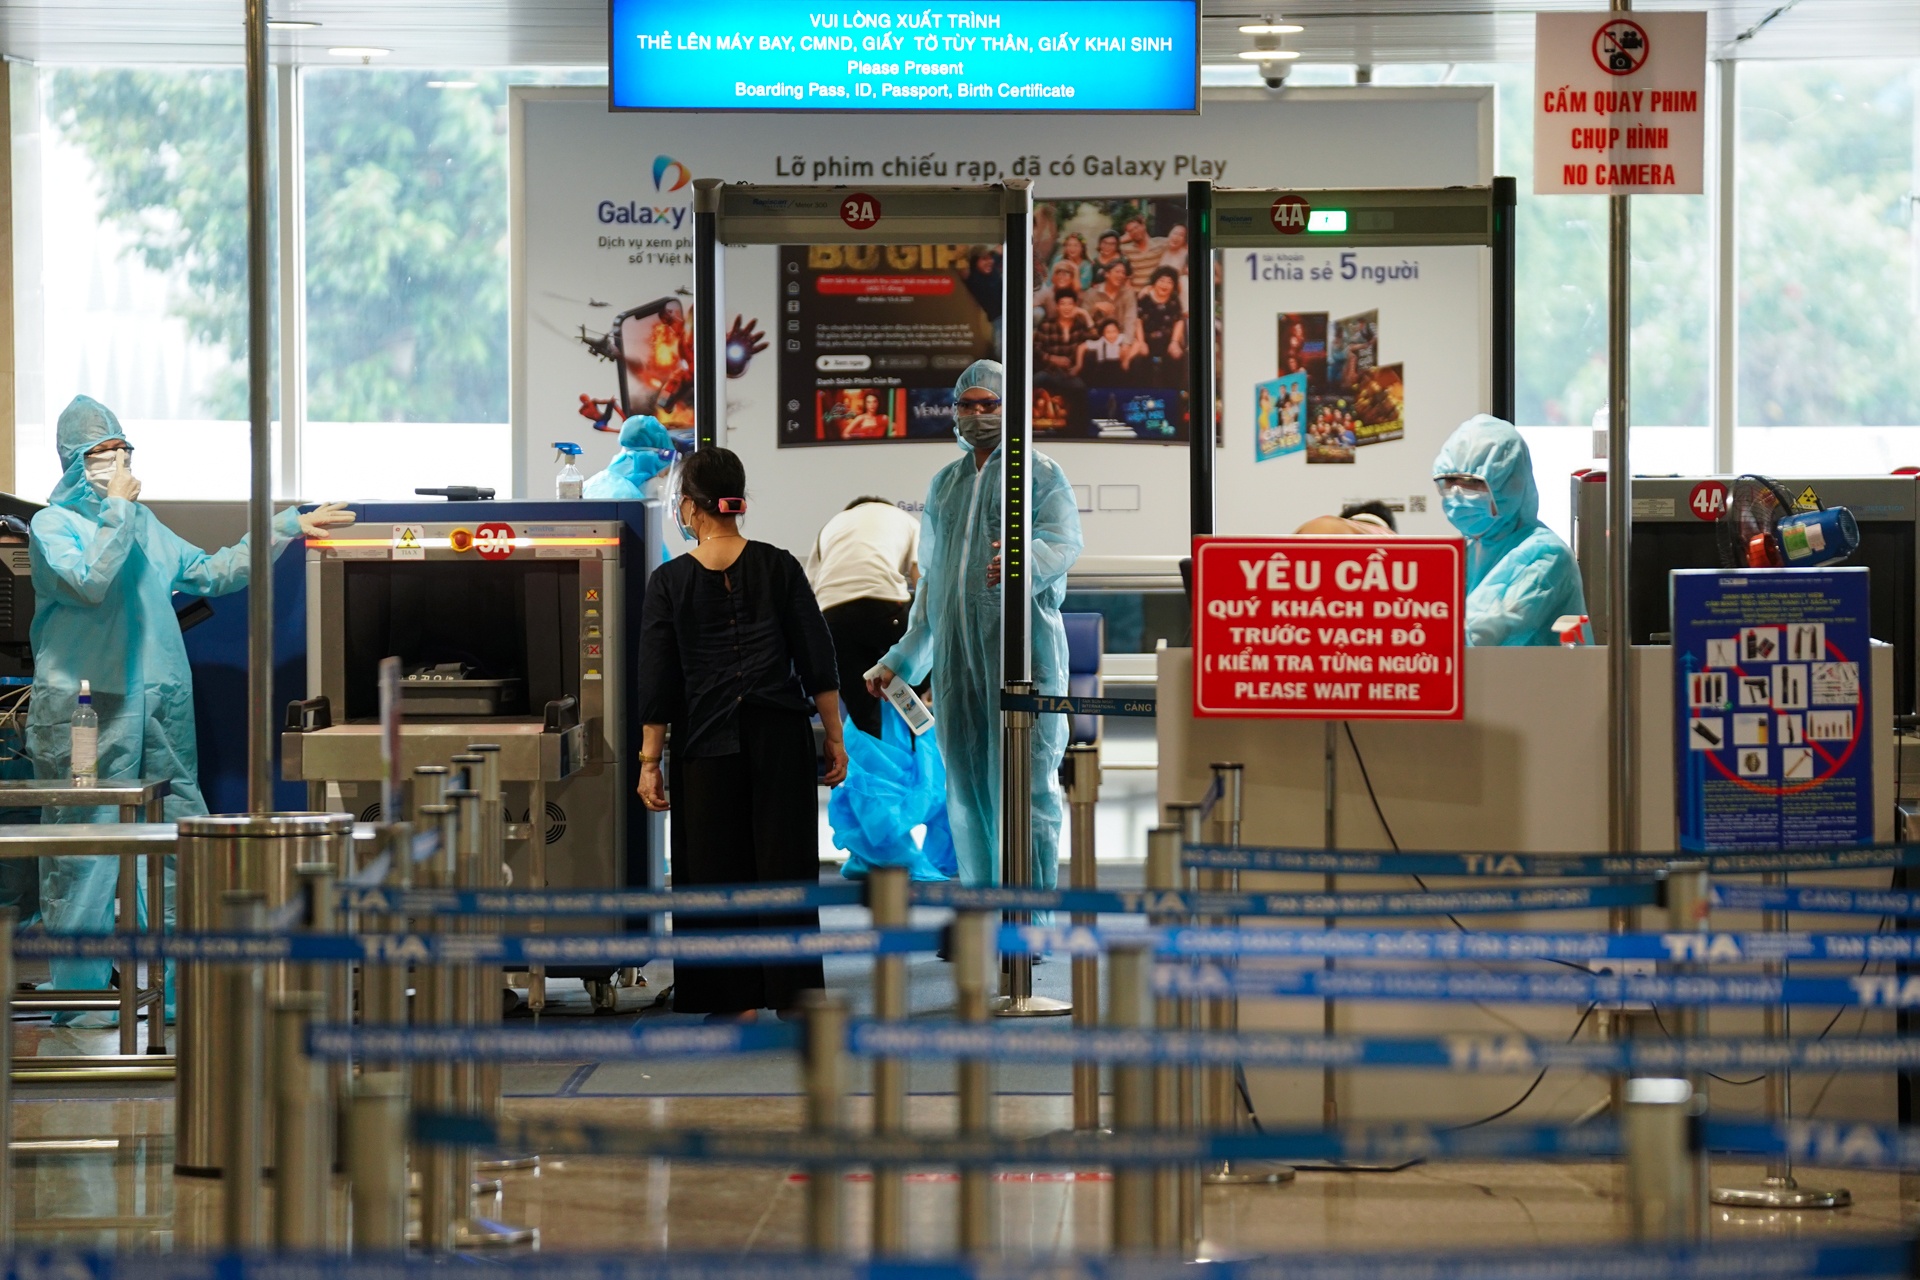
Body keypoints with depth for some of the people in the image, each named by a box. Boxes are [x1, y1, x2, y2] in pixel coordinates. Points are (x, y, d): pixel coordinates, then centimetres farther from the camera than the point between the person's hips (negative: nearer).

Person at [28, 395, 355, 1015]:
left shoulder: (143, 523, 19)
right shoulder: (53, 525, -2)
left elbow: (212, 571, 24)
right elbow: (90, 582, -20)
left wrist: (287, 528, 22)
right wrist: (118, 512, -14)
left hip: (159, 701, 7)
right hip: (84, 705, -7)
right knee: (82, 847, -6)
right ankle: (75, 993, 0)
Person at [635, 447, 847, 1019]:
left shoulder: (670, 581, -4)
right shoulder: (778, 566, 0)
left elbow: (657, 681, -3)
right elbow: (818, 660, 0)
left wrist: (651, 761, 2)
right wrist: (835, 737, 7)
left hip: (707, 746, -1)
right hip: (780, 737, 1)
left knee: (717, 868, 7)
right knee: (784, 864, 6)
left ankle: (738, 999, 8)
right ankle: (793, 995, 5)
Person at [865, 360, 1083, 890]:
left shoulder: (1041, 473, 4)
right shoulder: (944, 483, 22)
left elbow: (1063, 542, -13)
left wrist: (1022, 563, -36)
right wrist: (900, 661, 26)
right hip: (955, 652, 6)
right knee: (966, 782, 4)